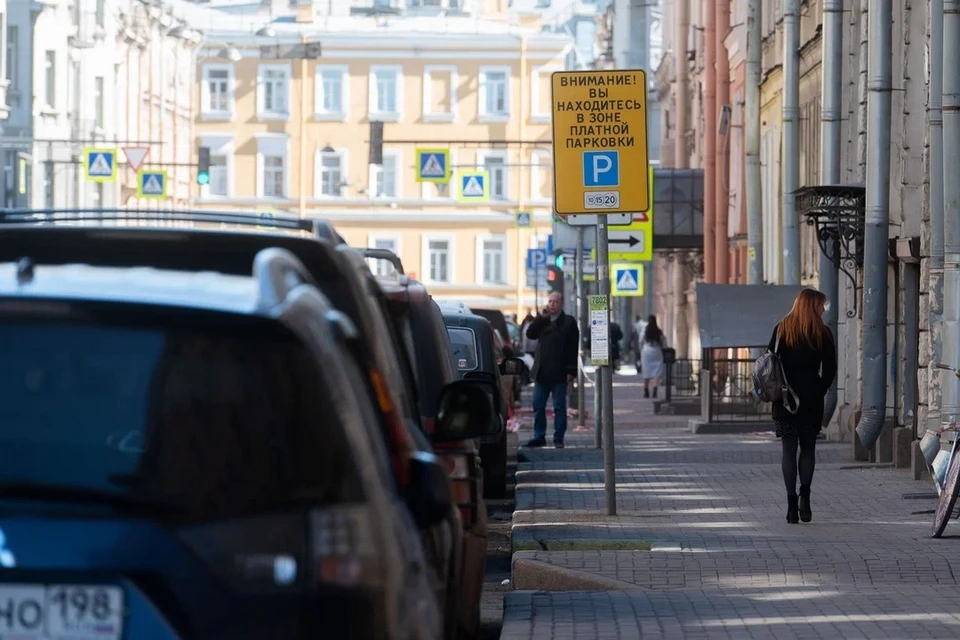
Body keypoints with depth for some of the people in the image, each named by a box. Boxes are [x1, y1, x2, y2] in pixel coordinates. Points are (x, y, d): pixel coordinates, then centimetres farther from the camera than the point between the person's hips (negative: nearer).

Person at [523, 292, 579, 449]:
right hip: (542, 373, 5)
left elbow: (573, 348, -5)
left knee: (559, 407, 0)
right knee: (538, 406, 5)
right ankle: (539, 437, 12)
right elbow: (530, 334, 0)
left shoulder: (569, 322, -1)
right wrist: (541, 317, -8)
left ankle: (558, 439, 3)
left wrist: (571, 371, -12)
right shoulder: (542, 321, 15)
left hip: (559, 374, -5)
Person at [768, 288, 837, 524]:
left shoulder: (782, 329, 3)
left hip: (784, 398, 1)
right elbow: (830, 369, -3)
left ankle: (792, 503, -2)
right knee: (808, 447, 11)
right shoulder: (822, 333, -2)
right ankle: (804, 494, -7)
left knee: (789, 449, 4)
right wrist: (819, 391, 7)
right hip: (811, 399, -1)